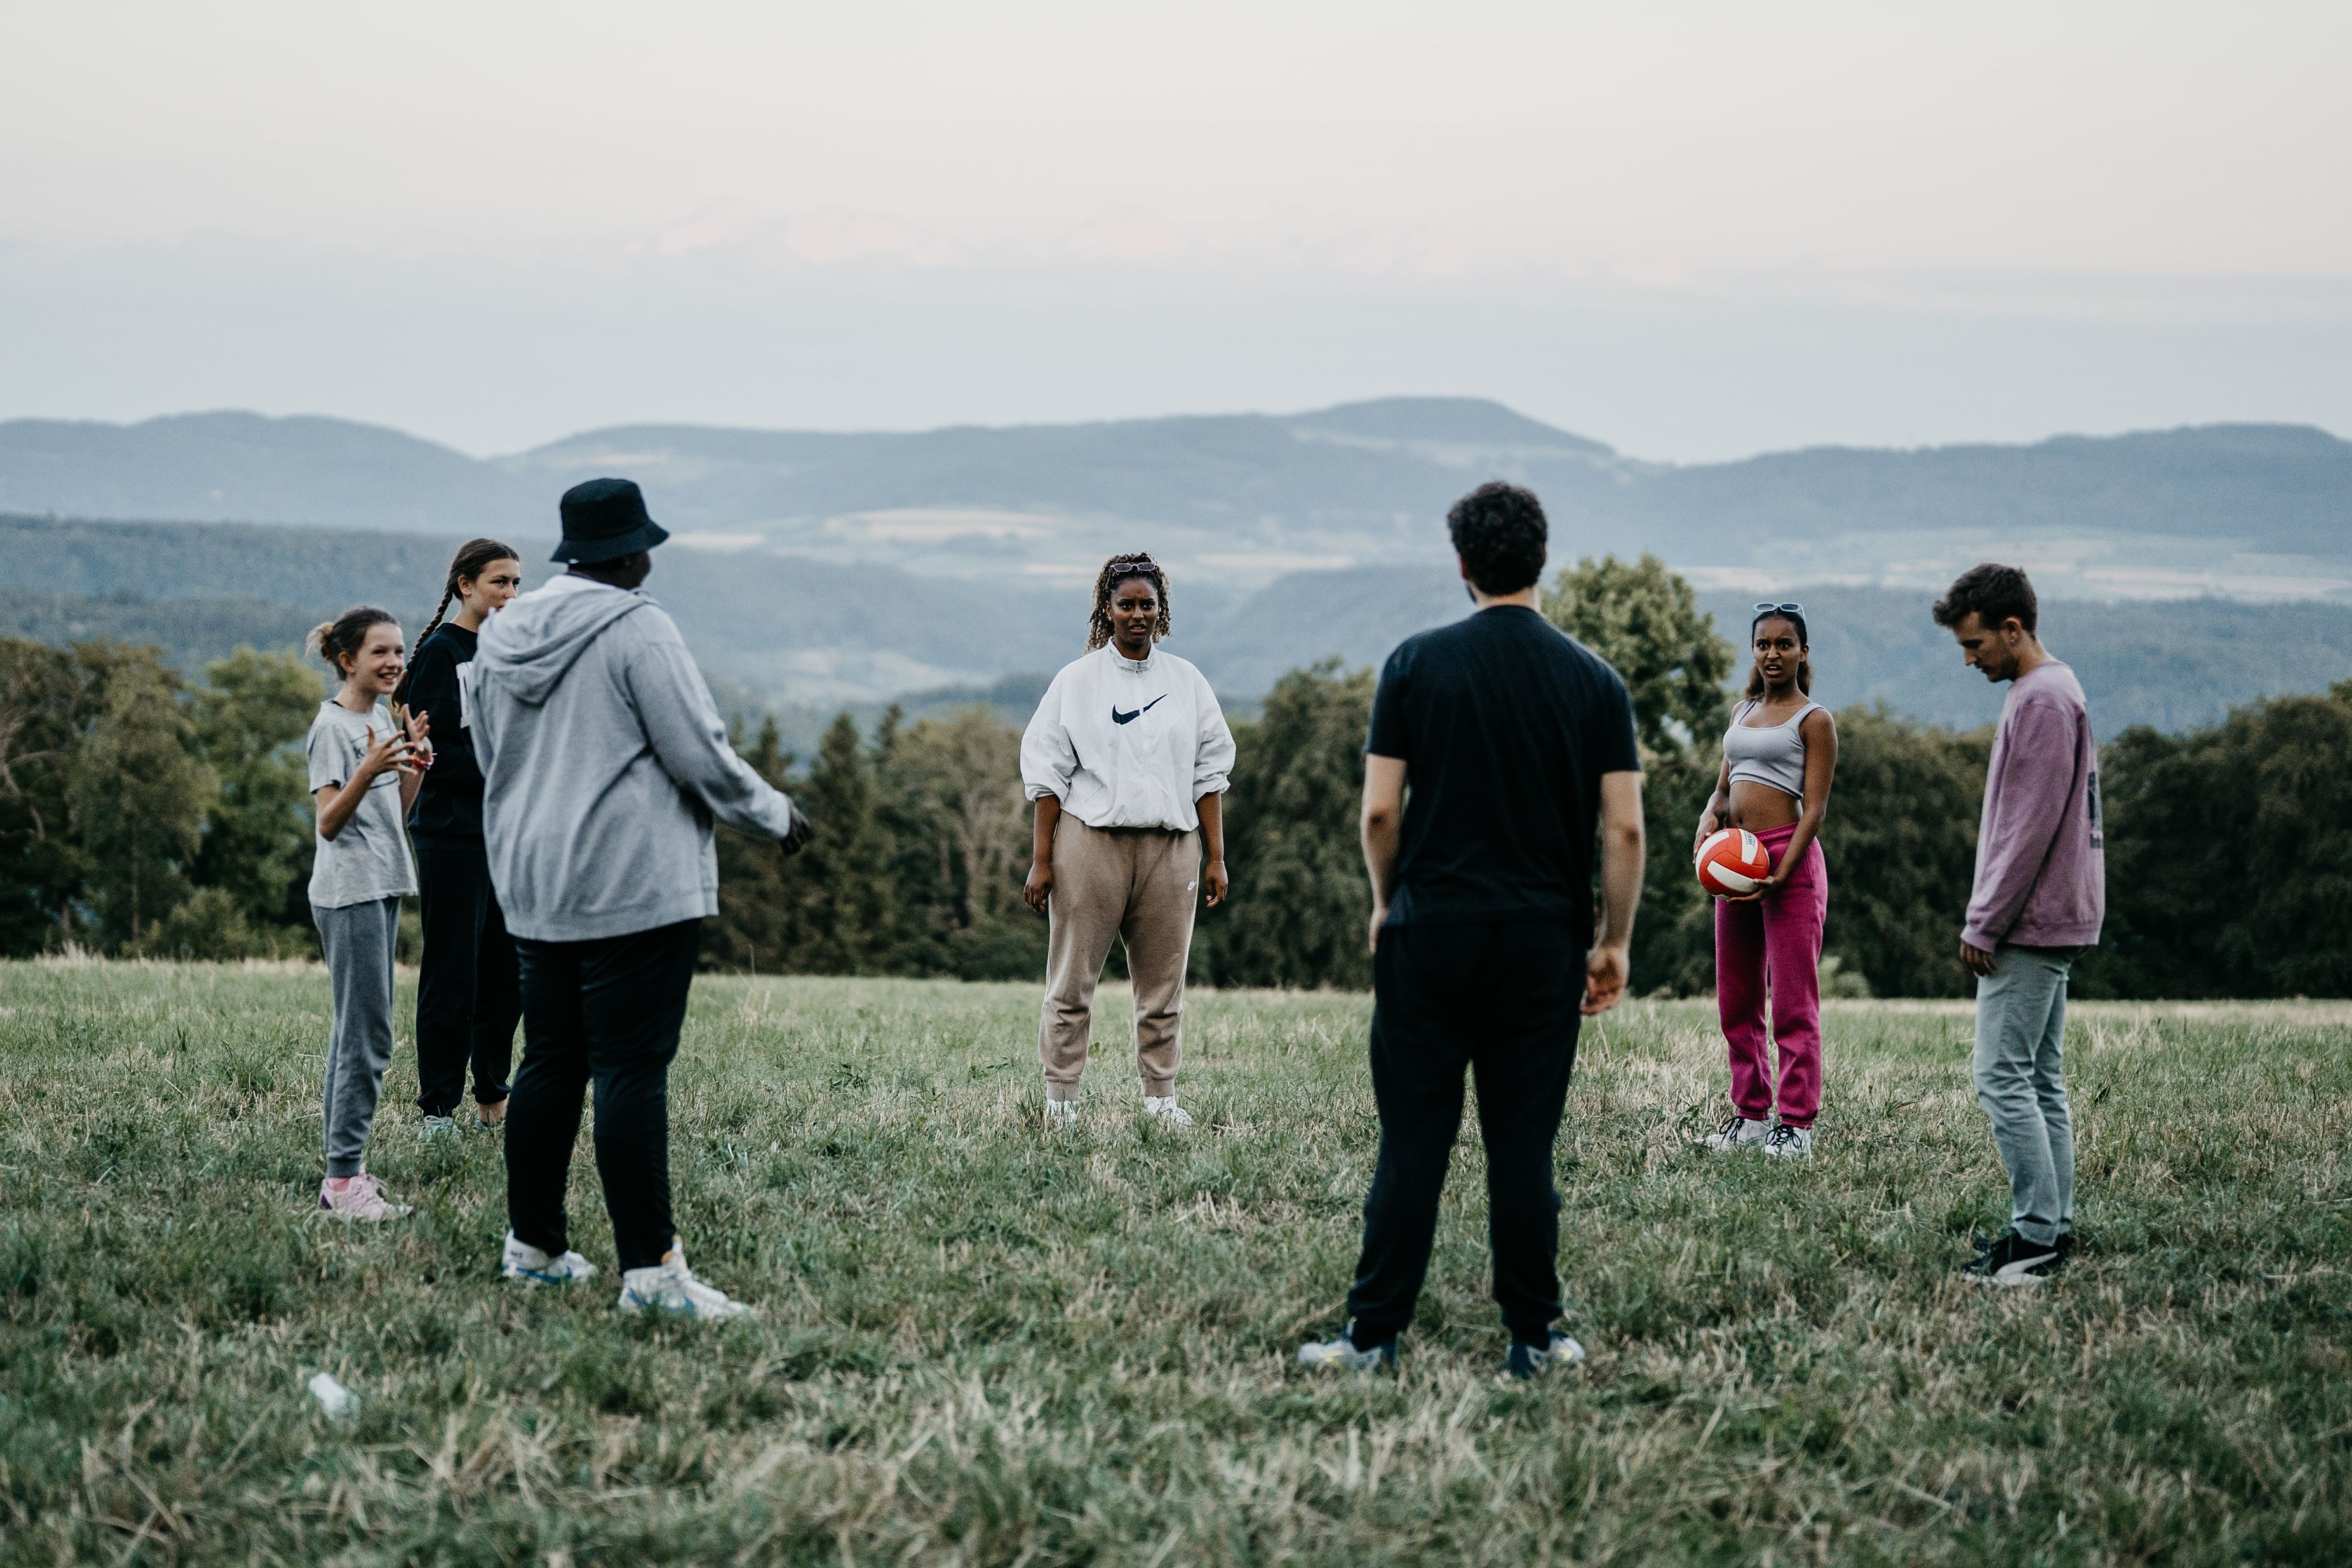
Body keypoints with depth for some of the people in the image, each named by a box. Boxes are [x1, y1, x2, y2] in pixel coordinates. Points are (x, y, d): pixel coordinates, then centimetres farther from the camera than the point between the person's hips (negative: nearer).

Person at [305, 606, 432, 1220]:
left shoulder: (383, 717, 14)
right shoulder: (332, 726, -11)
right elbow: (329, 823, -17)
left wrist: (418, 756, 4)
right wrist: (369, 769, -31)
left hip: (384, 887, 9)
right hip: (348, 892, -9)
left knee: (355, 1032, 10)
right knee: (367, 1036, -11)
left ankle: (342, 1170, 13)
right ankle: (344, 1176, -10)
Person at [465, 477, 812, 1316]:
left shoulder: (499, 638, 11)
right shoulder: (637, 630, -12)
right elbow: (701, 757, -13)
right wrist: (775, 814, 3)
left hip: (533, 887, 8)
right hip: (634, 886, -7)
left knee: (551, 1059, 15)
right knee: (633, 1070, -8)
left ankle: (532, 1246, 21)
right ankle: (649, 1269, -9)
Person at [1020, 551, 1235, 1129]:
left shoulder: (1187, 682, 12)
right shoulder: (1076, 681, 5)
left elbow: (1209, 774, 12)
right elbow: (1048, 773, 2)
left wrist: (1215, 858, 6)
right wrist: (1041, 860, -4)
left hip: (1169, 846, 2)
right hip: (1090, 841, -2)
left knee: (1163, 983, 4)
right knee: (1072, 983, -3)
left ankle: (1161, 1098, 12)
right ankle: (1060, 1100, 4)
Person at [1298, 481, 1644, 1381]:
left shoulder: (1417, 664, -3)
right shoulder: (1593, 680, 1)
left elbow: (1380, 811, -5)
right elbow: (1624, 830, -2)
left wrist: (1387, 903, 11)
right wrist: (1614, 943, 7)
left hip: (1430, 934, -1)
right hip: (1543, 943, 1)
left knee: (1414, 1144, 3)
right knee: (1524, 1148, 5)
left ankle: (1375, 1335, 6)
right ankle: (1532, 1340, 9)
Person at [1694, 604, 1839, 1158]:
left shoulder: (1813, 720, -3)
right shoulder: (1742, 713, 17)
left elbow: (1814, 808, -9)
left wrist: (1780, 875, -20)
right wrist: (1709, 817, -1)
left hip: (1790, 857, -7)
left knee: (1794, 1002, -6)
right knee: (1736, 1001, 9)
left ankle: (1796, 1123, -4)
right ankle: (1750, 1114, 17)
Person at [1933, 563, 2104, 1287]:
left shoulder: (2041, 701, -16)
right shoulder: (2054, 692, 17)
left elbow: (2030, 827, -20)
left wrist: (1984, 925, -17)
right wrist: (1990, 920, 19)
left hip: (2026, 928, -11)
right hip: (2050, 926, 11)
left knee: (2003, 1078, -10)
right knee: (2042, 1080, 11)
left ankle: (2037, 1236, -11)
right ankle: (2052, 1228, 13)